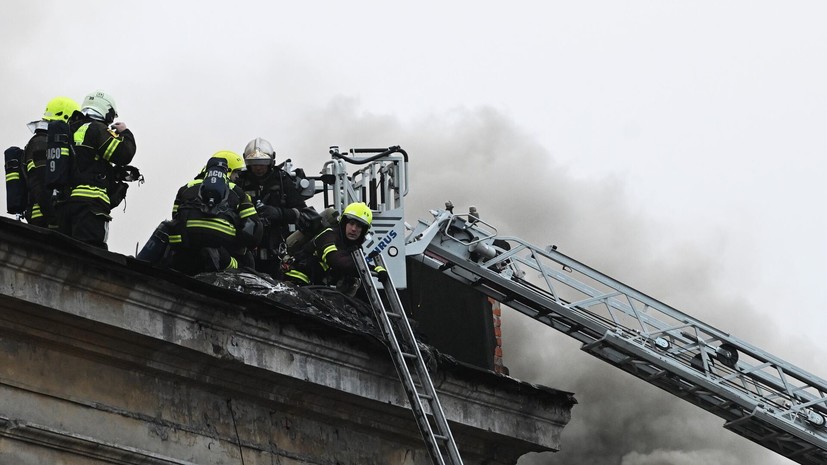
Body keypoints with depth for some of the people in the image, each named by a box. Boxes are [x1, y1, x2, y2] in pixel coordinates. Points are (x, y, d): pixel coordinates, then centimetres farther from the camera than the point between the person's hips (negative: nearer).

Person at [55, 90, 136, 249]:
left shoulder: (70, 130, 24)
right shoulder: (97, 129, -2)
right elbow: (124, 154, -8)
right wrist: (124, 133, 10)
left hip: (63, 201, 8)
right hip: (89, 201, -8)